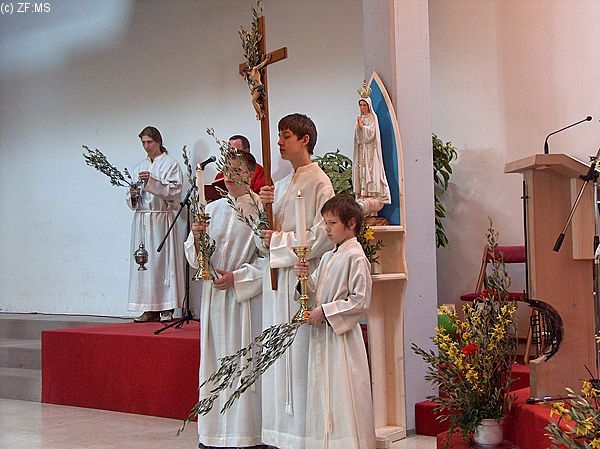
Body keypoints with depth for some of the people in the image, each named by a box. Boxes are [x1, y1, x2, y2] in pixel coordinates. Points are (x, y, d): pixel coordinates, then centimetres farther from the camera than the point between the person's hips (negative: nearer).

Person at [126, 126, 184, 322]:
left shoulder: (171, 164, 2)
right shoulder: (139, 167, 19)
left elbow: (174, 192, -10)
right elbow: (131, 201, 20)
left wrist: (152, 182, -20)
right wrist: (132, 195, -3)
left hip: (161, 219, -6)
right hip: (141, 219, 6)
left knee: (162, 260, -9)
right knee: (144, 261, 2)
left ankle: (167, 308, -6)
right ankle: (150, 309, 6)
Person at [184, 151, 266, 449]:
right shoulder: (212, 209, 10)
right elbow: (195, 256, 10)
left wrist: (237, 276, -14)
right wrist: (197, 237, -11)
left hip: (246, 297, -5)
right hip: (214, 294, 5)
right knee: (216, 359, 8)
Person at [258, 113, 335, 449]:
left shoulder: (318, 182, -6)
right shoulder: (282, 185, 18)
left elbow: (321, 235, -13)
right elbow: (271, 230, 16)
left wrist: (279, 241, -9)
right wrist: (265, 206, -1)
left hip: (301, 274, -8)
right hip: (277, 274, 8)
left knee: (298, 351, -6)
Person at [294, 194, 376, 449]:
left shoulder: (355, 258, -11)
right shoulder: (327, 258, 14)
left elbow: (360, 301, -17)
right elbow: (316, 291, 18)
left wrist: (326, 311, -17)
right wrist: (305, 278, -1)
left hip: (343, 334, -8)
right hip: (321, 332, 9)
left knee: (343, 391, -5)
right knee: (323, 391, 12)